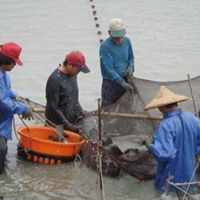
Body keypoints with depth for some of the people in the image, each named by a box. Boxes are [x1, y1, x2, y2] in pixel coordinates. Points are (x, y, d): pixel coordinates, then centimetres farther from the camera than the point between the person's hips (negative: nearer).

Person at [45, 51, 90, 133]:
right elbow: (53, 107, -18)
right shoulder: (55, 80, -19)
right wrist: (67, 125, -19)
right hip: (57, 125, -7)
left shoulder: (73, 75, 7)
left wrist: (79, 109, 3)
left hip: (72, 123, 7)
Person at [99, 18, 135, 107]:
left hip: (125, 81, 6)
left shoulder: (127, 41, 1)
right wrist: (122, 82, -26)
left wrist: (130, 67, -6)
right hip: (111, 83, -6)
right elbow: (108, 69, -21)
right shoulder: (105, 46, -18)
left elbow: (131, 57, 17)